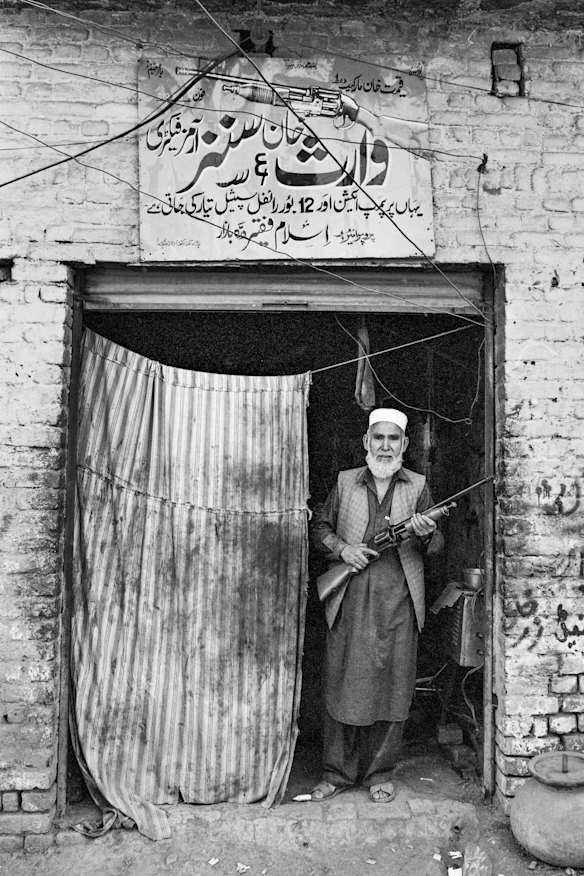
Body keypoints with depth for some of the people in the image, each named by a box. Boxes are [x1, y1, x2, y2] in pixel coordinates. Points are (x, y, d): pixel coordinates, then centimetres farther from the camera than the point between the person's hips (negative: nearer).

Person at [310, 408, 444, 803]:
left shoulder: (418, 486, 8)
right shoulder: (345, 482, 9)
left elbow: (435, 547, 7)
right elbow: (321, 527, 15)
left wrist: (427, 534, -16)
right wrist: (342, 549, -5)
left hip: (398, 603, 0)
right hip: (349, 602, 0)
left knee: (391, 685, 6)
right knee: (343, 685, 5)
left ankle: (380, 774, 23)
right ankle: (337, 773, 22)